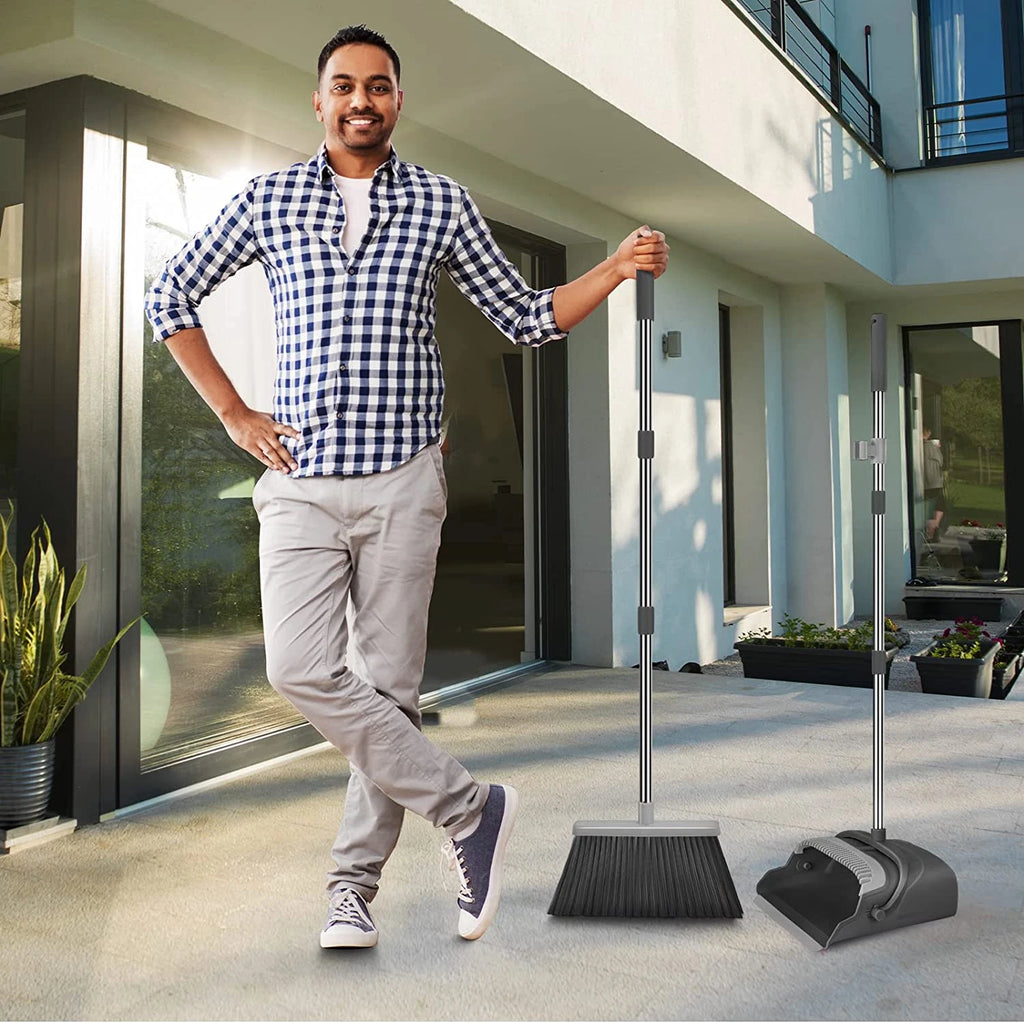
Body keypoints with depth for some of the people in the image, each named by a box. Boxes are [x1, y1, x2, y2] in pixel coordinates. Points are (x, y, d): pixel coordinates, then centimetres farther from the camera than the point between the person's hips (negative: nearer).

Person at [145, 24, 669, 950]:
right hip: (300, 480, 1)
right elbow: (170, 295, 17)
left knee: (388, 686, 0)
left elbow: (525, 319, 12)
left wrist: (619, 267, -2)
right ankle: (469, 806, 0)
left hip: (403, 482, 0)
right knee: (301, 670, -14)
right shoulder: (269, 199, 9)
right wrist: (233, 414, 8)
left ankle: (354, 886, 14)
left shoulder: (442, 204, 8)